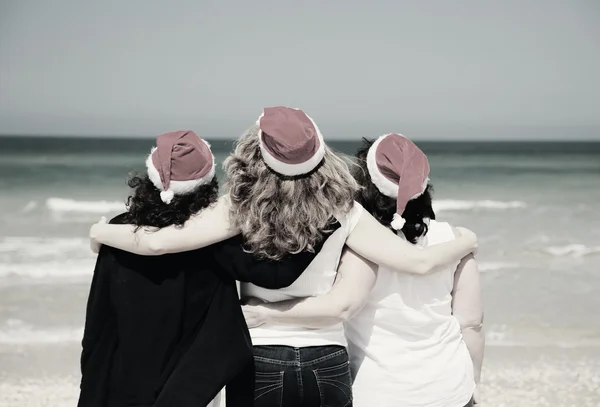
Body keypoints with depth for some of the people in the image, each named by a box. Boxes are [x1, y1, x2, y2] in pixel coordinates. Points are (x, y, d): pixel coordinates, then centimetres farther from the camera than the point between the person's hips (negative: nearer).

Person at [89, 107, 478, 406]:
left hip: (260, 361, -1)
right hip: (327, 361, 2)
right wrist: (467, 242, 12)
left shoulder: (243, 208, -12)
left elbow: (157, 242, -16)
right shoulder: (342, 211, -6)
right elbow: (419, 261, -8)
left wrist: (100, 232, 3)